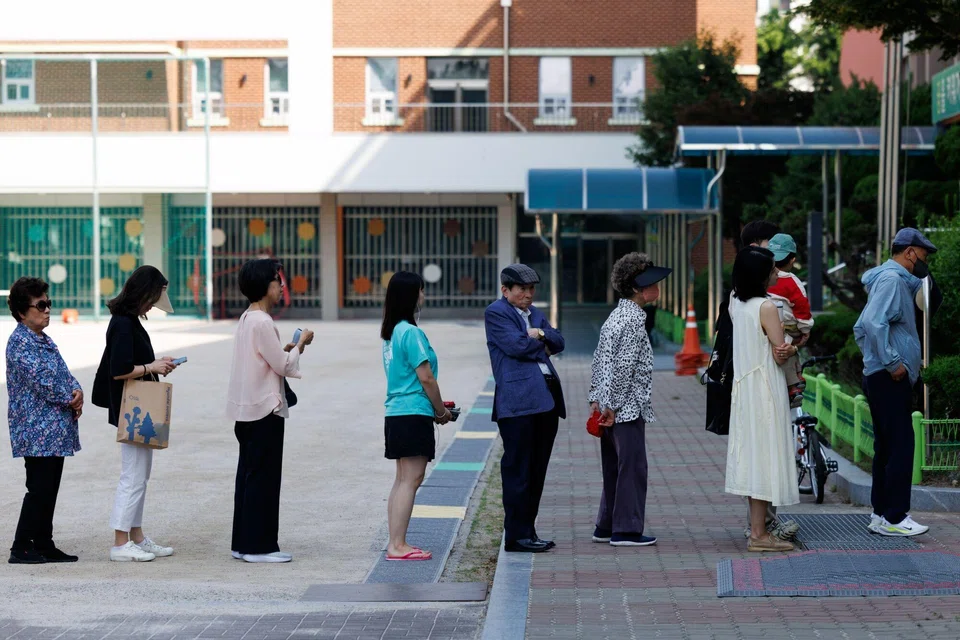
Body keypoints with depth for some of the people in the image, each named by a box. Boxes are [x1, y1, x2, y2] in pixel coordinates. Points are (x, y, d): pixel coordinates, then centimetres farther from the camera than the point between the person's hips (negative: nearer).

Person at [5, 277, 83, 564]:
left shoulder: (44, 340, 16)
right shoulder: (19, 341, -13)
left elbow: (64, 374, 16)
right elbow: (40, 381, -19)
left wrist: (77, 393, -4)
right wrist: (70, 400, -7)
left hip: (56, 431, 9)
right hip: (36, 431, -9)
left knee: (50, 489, 11)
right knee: (39, 489, -7)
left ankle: (44, 545, 17)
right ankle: (21, 548, 0)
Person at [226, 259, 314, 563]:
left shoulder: (246, 319, 13)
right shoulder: (262, 322, -17)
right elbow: (283, 366, -14)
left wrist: (287, 349, 11)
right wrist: (301, 344, 0)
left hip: (246, 409, 10)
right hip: (265, 411, -10)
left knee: (249, 475, 12)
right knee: (263, 478, -4)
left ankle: (243, 543, 17)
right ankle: (259, 546, 0)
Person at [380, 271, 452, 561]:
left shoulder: (391, 333, 14)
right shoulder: (411, 333, -14)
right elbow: (426, 378, -15)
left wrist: (435, 408, 18)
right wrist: (441, 411, -1)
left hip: (396, 414, 10)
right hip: (414, 415, -10)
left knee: (402, 479, 12)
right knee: (410, 480, -8)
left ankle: (395, 543, 14)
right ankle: (398, 546, -8)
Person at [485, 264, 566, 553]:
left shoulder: (534, 313, 23)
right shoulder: (495, 313, -1)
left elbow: (558, 342, 14)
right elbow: (516, 345, -13)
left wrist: (540, 334, -5)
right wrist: (542, 342, 4)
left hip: (546, 399, 8)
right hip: (518, 400, -8)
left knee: (536, 471, 10)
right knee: (518, 470, -6)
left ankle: (527, 531, 17)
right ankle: (517, 535, -2)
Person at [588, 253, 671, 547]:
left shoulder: (616, 315, 14)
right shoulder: (634, 319, -16)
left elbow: (598, 359, 17)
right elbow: (624, 366, -20)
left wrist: (596, 398, 17)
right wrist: (612, 406, -18)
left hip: (611, 406, 10)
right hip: (628, 407, -10)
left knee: (614, 466, 14)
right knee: (632, 466, -3)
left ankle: (606, 527, 20)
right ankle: (626, 530, 1)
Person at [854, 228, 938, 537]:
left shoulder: (896, 280, 21)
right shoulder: (892, 280, -12)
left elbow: (860, 328, 25)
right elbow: (874, 323, -27)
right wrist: (892, 362, -23)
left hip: (879, 376, 11)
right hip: (891, 379, -11)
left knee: (887, 447, 13)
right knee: (901, 446, -11)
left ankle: (881, 513, 17)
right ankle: (893, 518, -12)